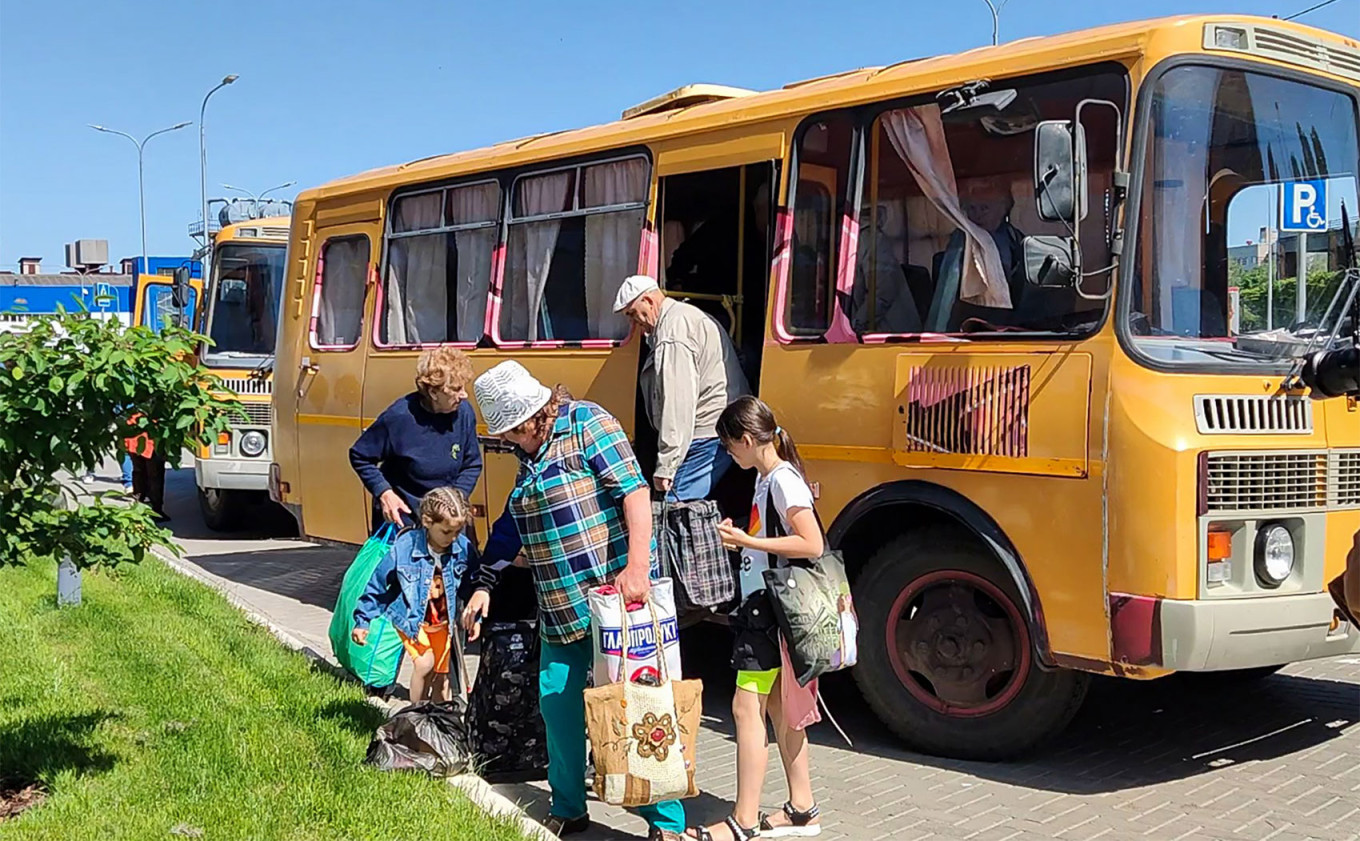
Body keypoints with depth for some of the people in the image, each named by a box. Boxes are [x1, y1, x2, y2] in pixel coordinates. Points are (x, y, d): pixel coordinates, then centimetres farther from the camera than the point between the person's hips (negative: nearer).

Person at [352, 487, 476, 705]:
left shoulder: (463, 547, -16)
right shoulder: (404, 547, -24)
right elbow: (378, 585, -11)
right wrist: (363, 621, -6)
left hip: (443, 621, 3)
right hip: (411, 619, -3)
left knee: (441, 675, 8)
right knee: (425, 663, -20)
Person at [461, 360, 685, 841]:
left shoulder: (588, 425, -8)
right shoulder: (528, 458, 16)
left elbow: (634, 491, -17)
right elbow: (516, 532, 26)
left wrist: (637, 566, -26)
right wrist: (485, 587, 26)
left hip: (615, 601, -8)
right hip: (558, 611, 8)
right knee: (556, 702, 11)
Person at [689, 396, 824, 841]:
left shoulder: (784, 480, -16)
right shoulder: (766, 478, 13)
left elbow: (812, 544, -24)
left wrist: (745, 540, -20)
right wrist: (738, 537, 7)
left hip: (771, 608, -10)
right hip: (762, 604, 10)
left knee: (747, 707, -7)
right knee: (777, 708, 14)